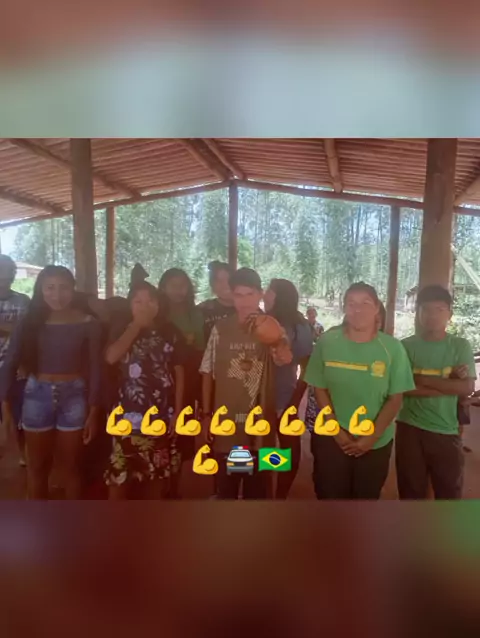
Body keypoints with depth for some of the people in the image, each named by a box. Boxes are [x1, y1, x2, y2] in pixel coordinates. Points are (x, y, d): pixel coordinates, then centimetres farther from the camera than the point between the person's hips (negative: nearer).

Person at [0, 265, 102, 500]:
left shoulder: (87, 324, -7)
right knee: (37, 466, 15)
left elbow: (94, 368, -4)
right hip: (37, 396, 2)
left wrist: (93, 411, -4)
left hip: (73, 397, -1)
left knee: (69, 465, 12)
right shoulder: (30, 322, -3)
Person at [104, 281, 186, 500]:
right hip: (129, 414, -1)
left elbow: (179, 373, 4)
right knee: (119, 474, -2)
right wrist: (135, 326, -12)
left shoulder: (170, 333, 3)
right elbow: (111, 357, -17)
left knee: (156, 473, 12)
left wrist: (178, 410, -1)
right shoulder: (122, 331, 3)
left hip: (161, 414, 1)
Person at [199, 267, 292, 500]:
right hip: (225, 420, 1)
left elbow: (285, 359, -27)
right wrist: (207, 414, 2)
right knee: (225, 485, 16)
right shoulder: (220, 328, -1)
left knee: (258, 484, 15)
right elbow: (208, 373, 4)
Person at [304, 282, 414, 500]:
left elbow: (395, 398, -5)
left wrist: (371, 437, -10)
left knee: (367, 498, 16)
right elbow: (319, 389, -3)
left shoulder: (392, 348, -8)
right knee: (329, 496, 10)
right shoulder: (327, 342, -8)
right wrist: (337, 431, -9)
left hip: (376, 443, 0)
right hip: (331, 439, 0)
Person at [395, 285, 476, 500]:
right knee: (411, 492, 13)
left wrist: (421, 379, -15)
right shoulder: (406, 346, -3)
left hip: (446, 432, 1)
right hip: (410, 429, 0)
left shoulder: (460, 346, 0)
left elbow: (467, 388, -10)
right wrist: (447, 382, -17)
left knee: (450, 493, 13)